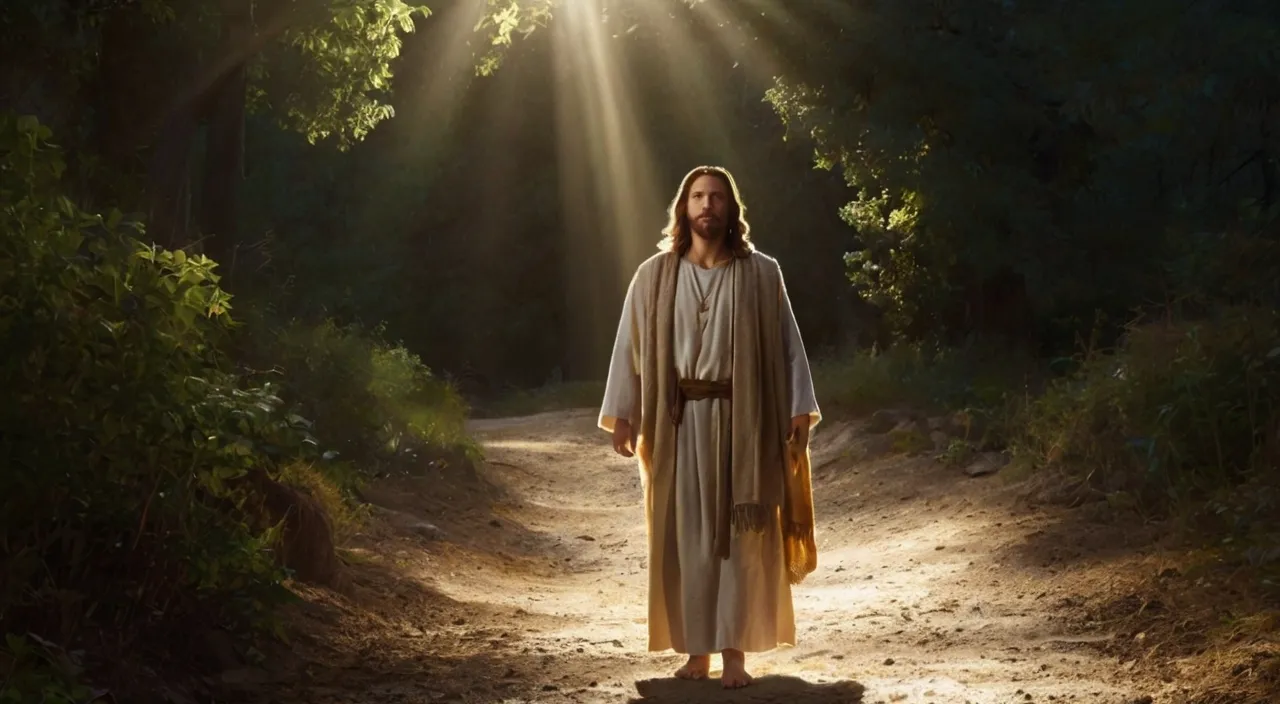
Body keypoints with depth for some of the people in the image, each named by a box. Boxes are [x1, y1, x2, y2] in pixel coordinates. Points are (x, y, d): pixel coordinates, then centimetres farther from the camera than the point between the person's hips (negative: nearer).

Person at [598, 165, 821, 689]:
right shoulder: (654, 276, 4)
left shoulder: (761, 273, 2)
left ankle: (735, 651, 5)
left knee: (739, 534, 0)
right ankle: (696, 650, 12)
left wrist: (799, 412, -6)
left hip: (741, 419, -1)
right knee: (686, 536, 3)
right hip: (679, 422, 1)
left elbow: (787, 344, 2)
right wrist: (621, 415, 0)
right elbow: (630, 346, 5)